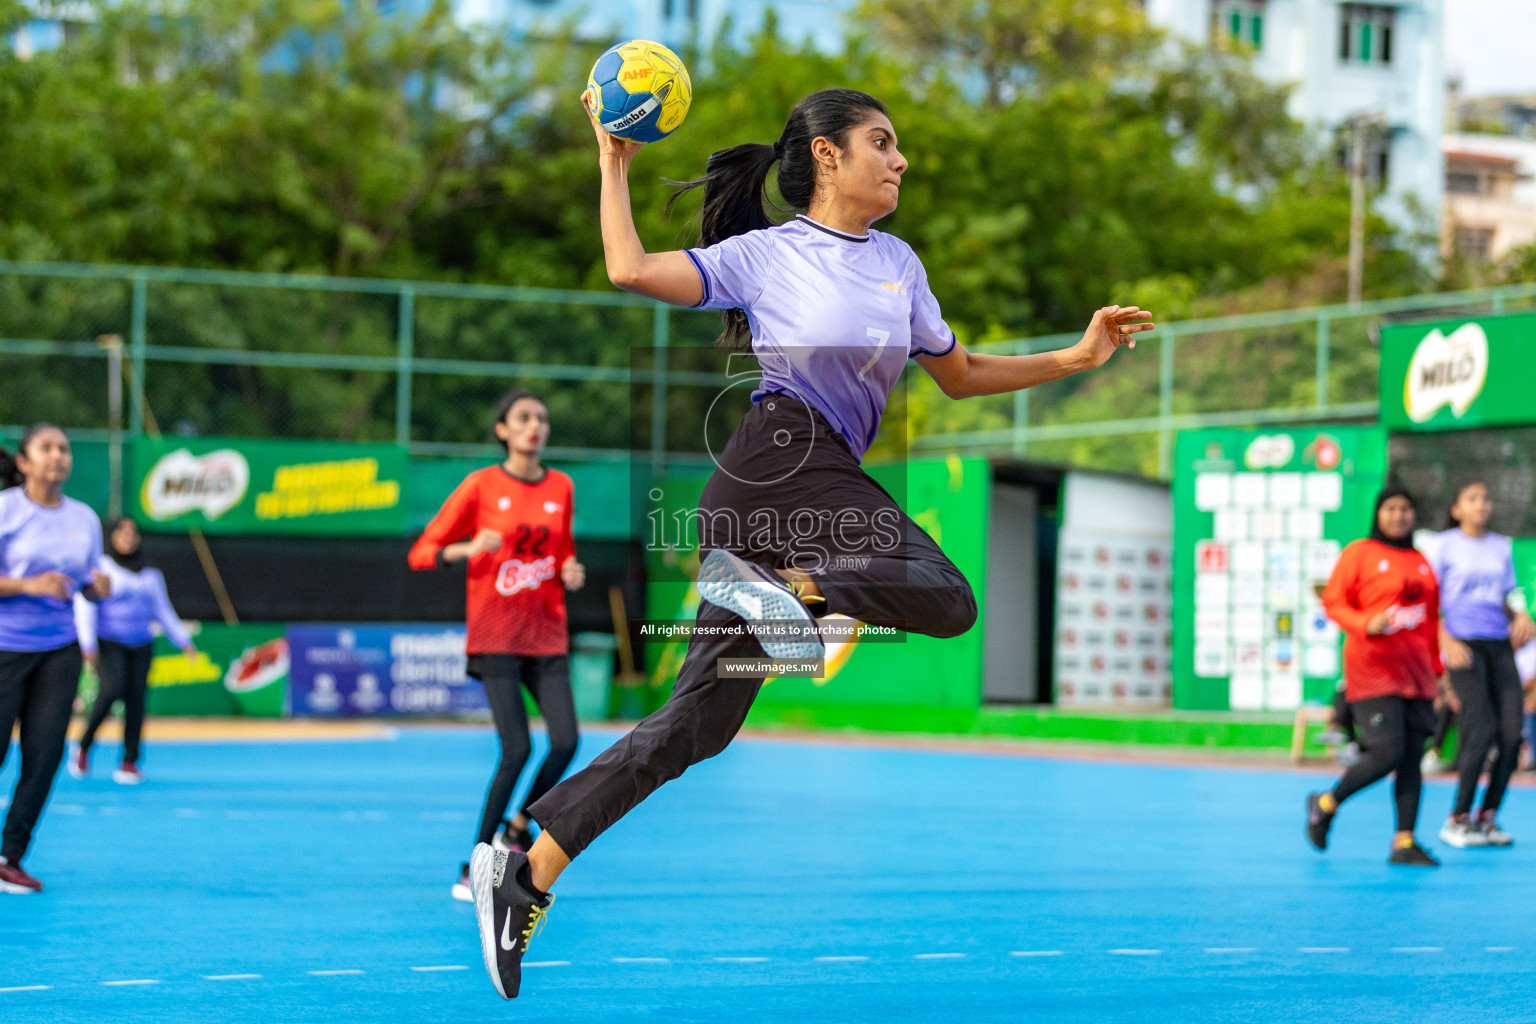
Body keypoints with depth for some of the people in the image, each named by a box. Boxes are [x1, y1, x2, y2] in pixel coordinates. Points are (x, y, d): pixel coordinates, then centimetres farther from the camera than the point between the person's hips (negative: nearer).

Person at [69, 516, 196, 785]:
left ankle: (129, 762, -3)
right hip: (108, 643, -5)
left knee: (136, 698, -7)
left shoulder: (151, 576, 17)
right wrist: (88, 644, -15)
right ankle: (84, 747, -8)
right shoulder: (99, 568, 1)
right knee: (113, 688, -25)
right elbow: (85, 607, -5)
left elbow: (164, 611, 22)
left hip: (141, 646, 5)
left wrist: (184, 641, 13)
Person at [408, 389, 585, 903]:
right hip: (496, 633, -4)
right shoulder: (481, 485, -4)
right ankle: (473, 870, -1)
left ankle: (517, 829, 15)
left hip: (546, 633, 4)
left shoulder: (561, 488, 9)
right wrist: (469, 548, -22)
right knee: (517, 749, -13)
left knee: (566, 741, -12)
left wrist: (570, 573, -1)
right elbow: (421, 553, -4)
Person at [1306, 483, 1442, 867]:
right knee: (1386, 754, -14)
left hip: (1415, 671, 6)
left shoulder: (1420, 561, 16)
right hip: (1372, 671, -6)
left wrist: (1437, 668, 17)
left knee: (1412, 758, 1)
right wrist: (1366, 624, -22)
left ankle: (1404, 842, 5)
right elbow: (1333, 601, -5)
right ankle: (1325, 804, 9)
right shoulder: (1360, 552, -2)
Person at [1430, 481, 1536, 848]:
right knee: (1482, 730, -17)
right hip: (1463, 644, -5)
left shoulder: (1501, 547, 16)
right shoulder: (1445, 545, 2)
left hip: (1499, 645, 5)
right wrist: (1447, 642, -15)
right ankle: (1458, 820, -6)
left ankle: (1487, 817, 6)